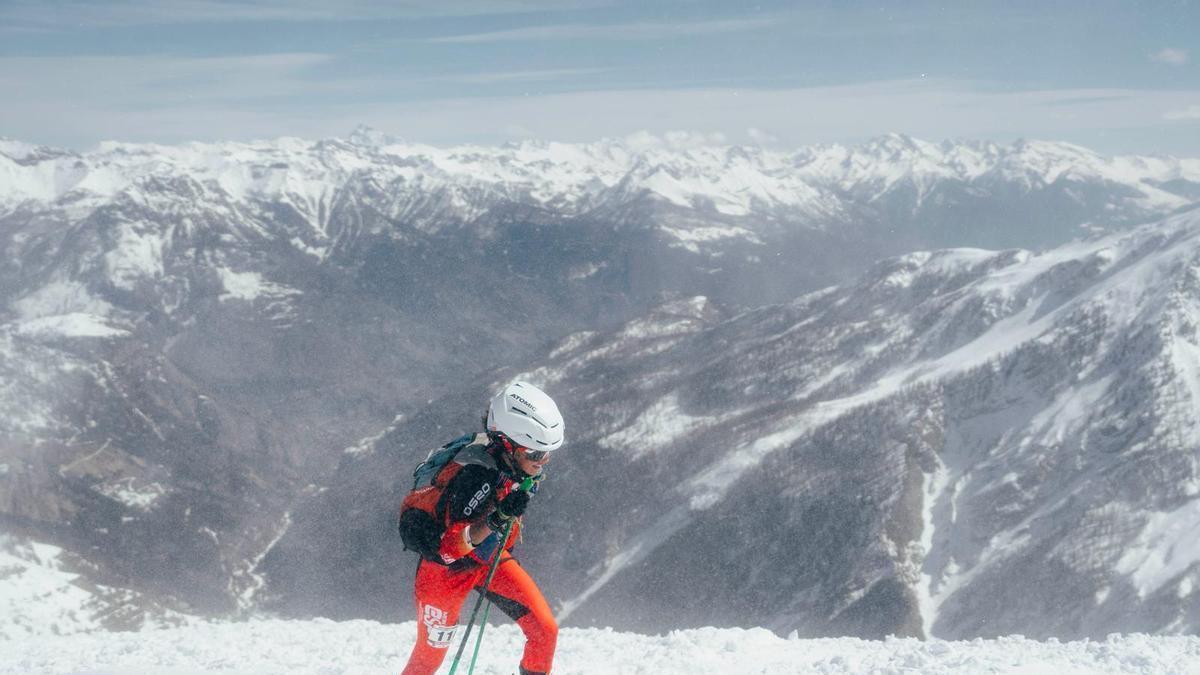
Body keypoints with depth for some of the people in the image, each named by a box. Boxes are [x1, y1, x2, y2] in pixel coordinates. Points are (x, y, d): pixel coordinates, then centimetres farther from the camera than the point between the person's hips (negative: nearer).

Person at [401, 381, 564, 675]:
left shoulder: (520, 464, -14)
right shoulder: (472, 475, -36)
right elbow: (447, 548, -38)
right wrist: (495, 521, -51)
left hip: (489, 559, 6)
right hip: (445, 566, -6)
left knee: (546, 631, -8)